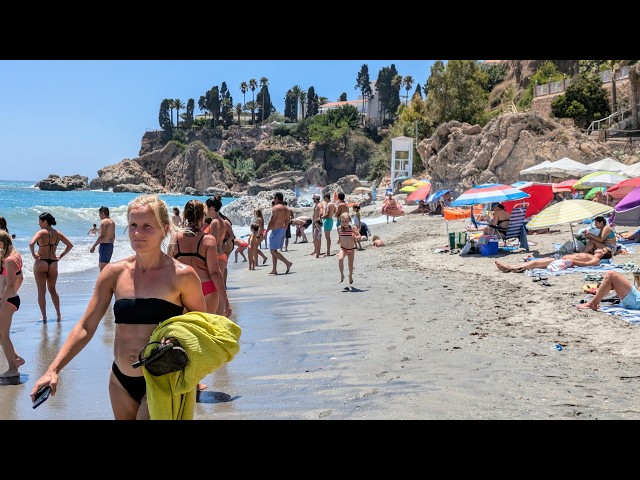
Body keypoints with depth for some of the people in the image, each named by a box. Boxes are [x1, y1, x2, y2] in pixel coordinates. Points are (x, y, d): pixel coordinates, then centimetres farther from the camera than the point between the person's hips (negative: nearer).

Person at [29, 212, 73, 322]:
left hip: (41, 263, -5)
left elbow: (31, 244, -28)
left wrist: (33, 254, -13)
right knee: (52, 290, 20)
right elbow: (70, 245, 9)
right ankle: (59, 314, 20)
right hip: (53, 263, 5)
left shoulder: (41, 232, -12)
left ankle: (44, 317, 5)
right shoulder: (58, 233, 4)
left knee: (41, 291, 4)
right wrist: (60, 256, 12)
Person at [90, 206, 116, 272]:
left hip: (104, 245, -9)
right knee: (106, 265, 17)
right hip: (111, 245, 9)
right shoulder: (112, 222, 14)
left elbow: (101, 236, -19)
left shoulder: (104, 222, -13)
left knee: (102, 266, -8)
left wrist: (93, 246, -16)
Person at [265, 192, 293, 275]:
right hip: (282, 230, 9)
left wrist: (266, 232, -12)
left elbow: (272, 221, -17)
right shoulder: (286, 209, 12)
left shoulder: (275, 208, -13)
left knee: (273, 251, -5)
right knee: (273, 251, 13)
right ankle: (274, 270, 11)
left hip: (276, 230, -9)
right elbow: (287, 222, 15)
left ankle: (287, 263, -13)